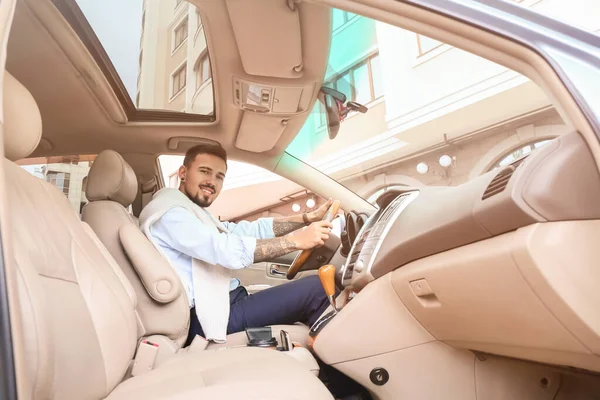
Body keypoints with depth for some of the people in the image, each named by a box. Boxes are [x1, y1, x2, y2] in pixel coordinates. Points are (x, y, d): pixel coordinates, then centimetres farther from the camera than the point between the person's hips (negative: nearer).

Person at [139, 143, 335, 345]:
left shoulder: (194, 212, 20)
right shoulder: (170, 212, -13)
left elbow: (250, 230, 10)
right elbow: (228, 250, -26)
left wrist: (308, 218, 1)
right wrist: (297, 240, -23)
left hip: (225, 302, 10)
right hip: (211, 316, -10)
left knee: (311, 288, 13)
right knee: (316, 288, -10)